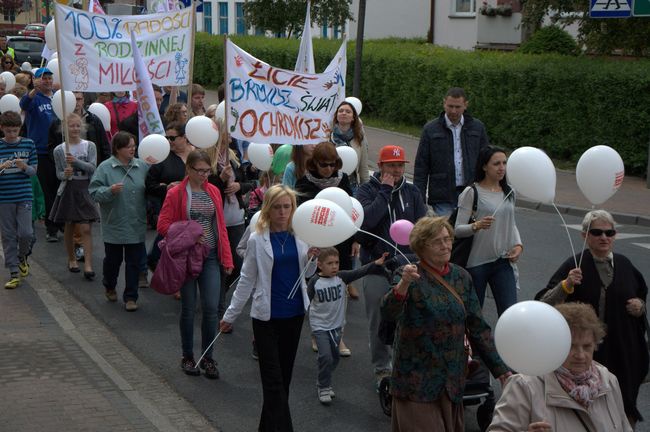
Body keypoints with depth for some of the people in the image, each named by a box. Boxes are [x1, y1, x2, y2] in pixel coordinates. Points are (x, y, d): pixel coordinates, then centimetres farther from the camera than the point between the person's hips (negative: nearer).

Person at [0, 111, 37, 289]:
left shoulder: (28, 144, 1)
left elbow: (34, 171, 4)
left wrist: (25, 167, -17)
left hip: (24, 196, 0)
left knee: (25, 233, -6)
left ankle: (22, 257, 25)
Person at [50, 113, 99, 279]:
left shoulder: (89, 146, 0)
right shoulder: (59, 150, -1)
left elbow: (92, 168, -10)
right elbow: (59, 173, 3)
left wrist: (76, 161, -24)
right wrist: (65, 174, -20)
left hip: (85, 189, -1)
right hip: (68, 190, 1)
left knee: (86, 229, -6)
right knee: (69, 227, 11)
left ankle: (88, 265, -9)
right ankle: (71, 259, 30)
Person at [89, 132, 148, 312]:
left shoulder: (142, 166, 3)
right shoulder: (105, 168, -7)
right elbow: (94, 192, -10)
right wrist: (110, 191, -25)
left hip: (136, 226, 2)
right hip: (114, 225, -2)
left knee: (134, 262, 4)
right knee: (113, 259, 13)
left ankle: (131, 297, 14)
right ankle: (109, 287, 40)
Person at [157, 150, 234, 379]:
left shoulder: (213, 192, 7)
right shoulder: (176, 194, -5)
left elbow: (221, 226, 10)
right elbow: (163, 225, -6)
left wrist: (227, 258, 6)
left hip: (210, 257, 3)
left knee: (211, 308, -1)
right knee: (188, 308, 6)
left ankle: (207, 358, 12)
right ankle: (188, 357, 21)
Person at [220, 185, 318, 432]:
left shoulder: (299, 235, 0)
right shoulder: (258, 239, -9)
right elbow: (247, 279, -1)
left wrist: (312, 257, -8)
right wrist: (231, 314, 2)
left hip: (294, 313, 4)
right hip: (267, 316, -4)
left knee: (284, 375, 13)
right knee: (274, 380, -3)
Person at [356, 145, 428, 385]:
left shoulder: (411, 192, 9)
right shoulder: (366, 191, -1)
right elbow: (366, 220, -20)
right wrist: (385, 191, -15)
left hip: (407, 264, 2)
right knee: (379, 320, 5)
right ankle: (382, 368, 19)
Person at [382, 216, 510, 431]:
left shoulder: (461, 277, 6)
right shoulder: (413, 277, -10)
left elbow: (478, 328, 9)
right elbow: (388, 313, -28)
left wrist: (501, 370, 6)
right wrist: (403, 284, -46)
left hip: (453, 380, 5)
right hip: (417, 381, -5)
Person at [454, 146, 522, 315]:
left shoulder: (509, 192, 9)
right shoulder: (471, 192, -9)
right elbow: (458, 229, -11)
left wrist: (518, 245, 4)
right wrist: (476, 226, -31)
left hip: (503, 262, 4)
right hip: (476, 262, -4)